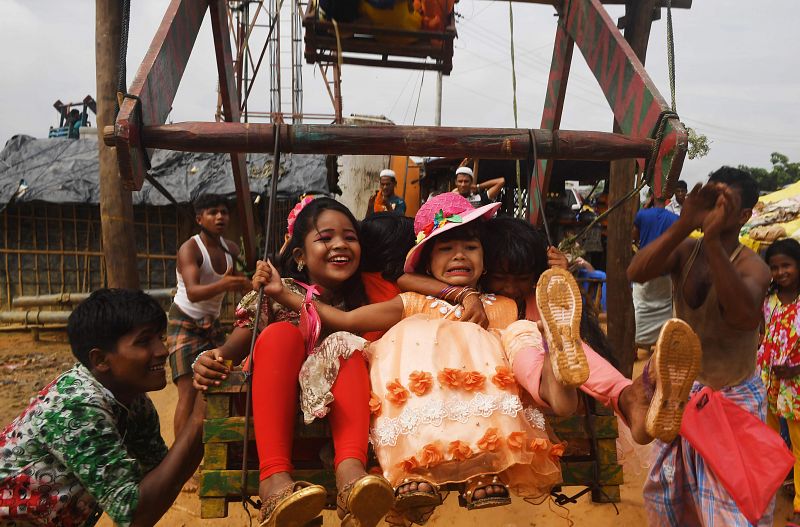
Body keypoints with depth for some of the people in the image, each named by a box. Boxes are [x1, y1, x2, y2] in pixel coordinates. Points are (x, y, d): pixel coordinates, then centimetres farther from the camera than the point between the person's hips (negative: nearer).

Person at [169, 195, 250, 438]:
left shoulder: (230, 249, 1)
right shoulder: (190, 249, -18)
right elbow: (192, 292, -34)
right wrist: (223, 285, -52)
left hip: (212, 323, 6)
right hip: (185, 323, -6)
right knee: (189, 390, -15)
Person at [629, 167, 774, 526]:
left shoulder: (751, 265, -18)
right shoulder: (685, 250, -6)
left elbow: (748, 317, -40)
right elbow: (635, 273, -24)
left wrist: (713, 238, -44)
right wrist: (684, 224, -33)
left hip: (734, 398, -4)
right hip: (682, 391, 5)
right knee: (669, 493, 20)